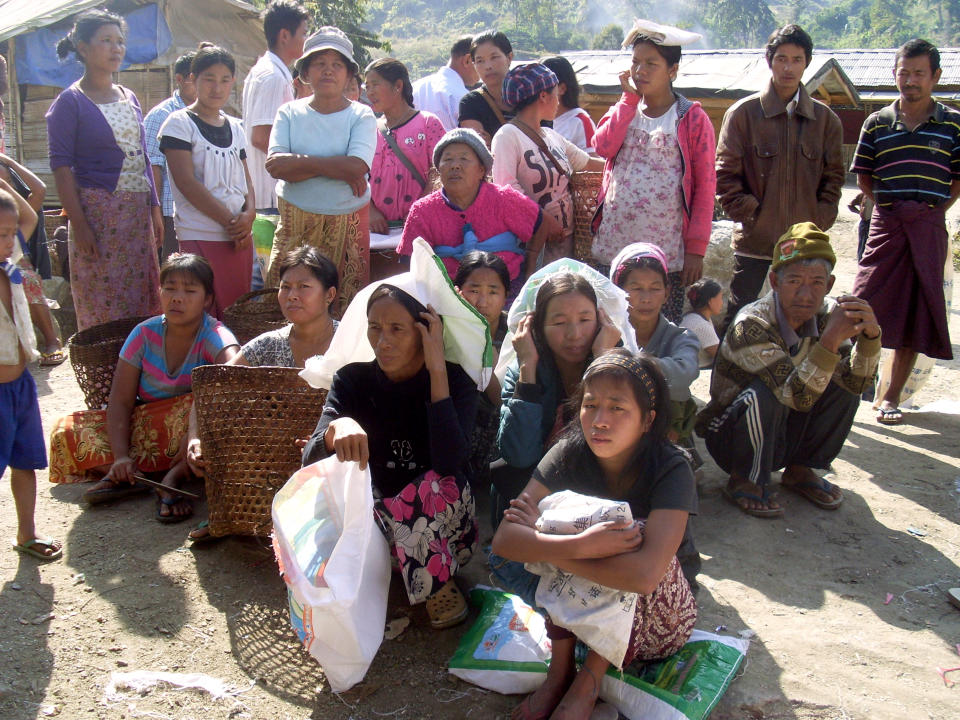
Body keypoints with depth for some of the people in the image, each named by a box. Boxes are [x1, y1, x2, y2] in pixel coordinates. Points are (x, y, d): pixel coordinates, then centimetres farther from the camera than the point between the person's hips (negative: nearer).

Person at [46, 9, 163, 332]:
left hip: (138, 211, 6)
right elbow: (61, 167, -9)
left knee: (142, 297, 8)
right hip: (98, 212, -6)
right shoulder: (70, 102, -5)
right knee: (103, 305, -2)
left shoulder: (130, 98, 14)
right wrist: (79, 224, -16)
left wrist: (155, 208, 11)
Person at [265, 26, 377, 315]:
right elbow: (276, 166, -8)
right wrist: (336, 167, -13)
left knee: (345, 306, 0)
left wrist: (300, 161, -12)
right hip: (295, 220, 1)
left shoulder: (361, 116, 2)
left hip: (347, 223, -1)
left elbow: (357, 167, -15)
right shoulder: (290, 113, 7)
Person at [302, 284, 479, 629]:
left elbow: (449, 463, -32)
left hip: (441, 520, -2)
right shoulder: (352, 379, -7)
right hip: (373, 513, 2)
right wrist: (337, 427, -43)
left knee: (439, 483, -34)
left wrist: (437, 369, -29)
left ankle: (439, 584, -8)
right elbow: (310, 459, -19)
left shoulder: (455, 380, -13)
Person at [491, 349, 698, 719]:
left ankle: (589, 681, -19)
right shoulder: (570, 454, -15)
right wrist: (581, 545, -42)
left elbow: (644, 573, -41)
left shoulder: (670, 469, -25)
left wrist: (540, 542, -33)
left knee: (637, 533, -32)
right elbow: (504, 538, -26)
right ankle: (560, 670, -11)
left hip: (655, 617, -3)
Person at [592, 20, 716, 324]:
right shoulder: (623, 109, 14)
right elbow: (603, 147, -7)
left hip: (667, 253, -3)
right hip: (614, 246, 3)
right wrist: (630, 97, -3)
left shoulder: (693, 119, 1)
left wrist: (696, 248, -9)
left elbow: (705, 186, -3)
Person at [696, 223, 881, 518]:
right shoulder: (752, 325, -28)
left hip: (784, 436, 6)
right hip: (729, 436, -6)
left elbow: (856, 381, -16)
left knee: (843, 383, -13)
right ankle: (746, 481, -12)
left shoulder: (823, 315, -8)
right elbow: (798, 396, -37)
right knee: (764, 393, -35)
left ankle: (801, 470, 4)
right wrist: (831, 339, -47)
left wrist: (870, 335, -33)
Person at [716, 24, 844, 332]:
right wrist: (746, 212, -9)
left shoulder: (825, 119, 8)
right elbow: (726, 173, -1)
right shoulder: (743, 113, 0)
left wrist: (820, 220, 1)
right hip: (754, 239, -2)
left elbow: (833, 176, 12)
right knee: (738, 319, 1)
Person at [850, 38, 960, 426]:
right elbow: (863, 177, 11)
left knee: (916, 315, 3)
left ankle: (892, 396, 12)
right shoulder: (877, 123, 6)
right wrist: (891, 206, 4)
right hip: (886, 224, 0)